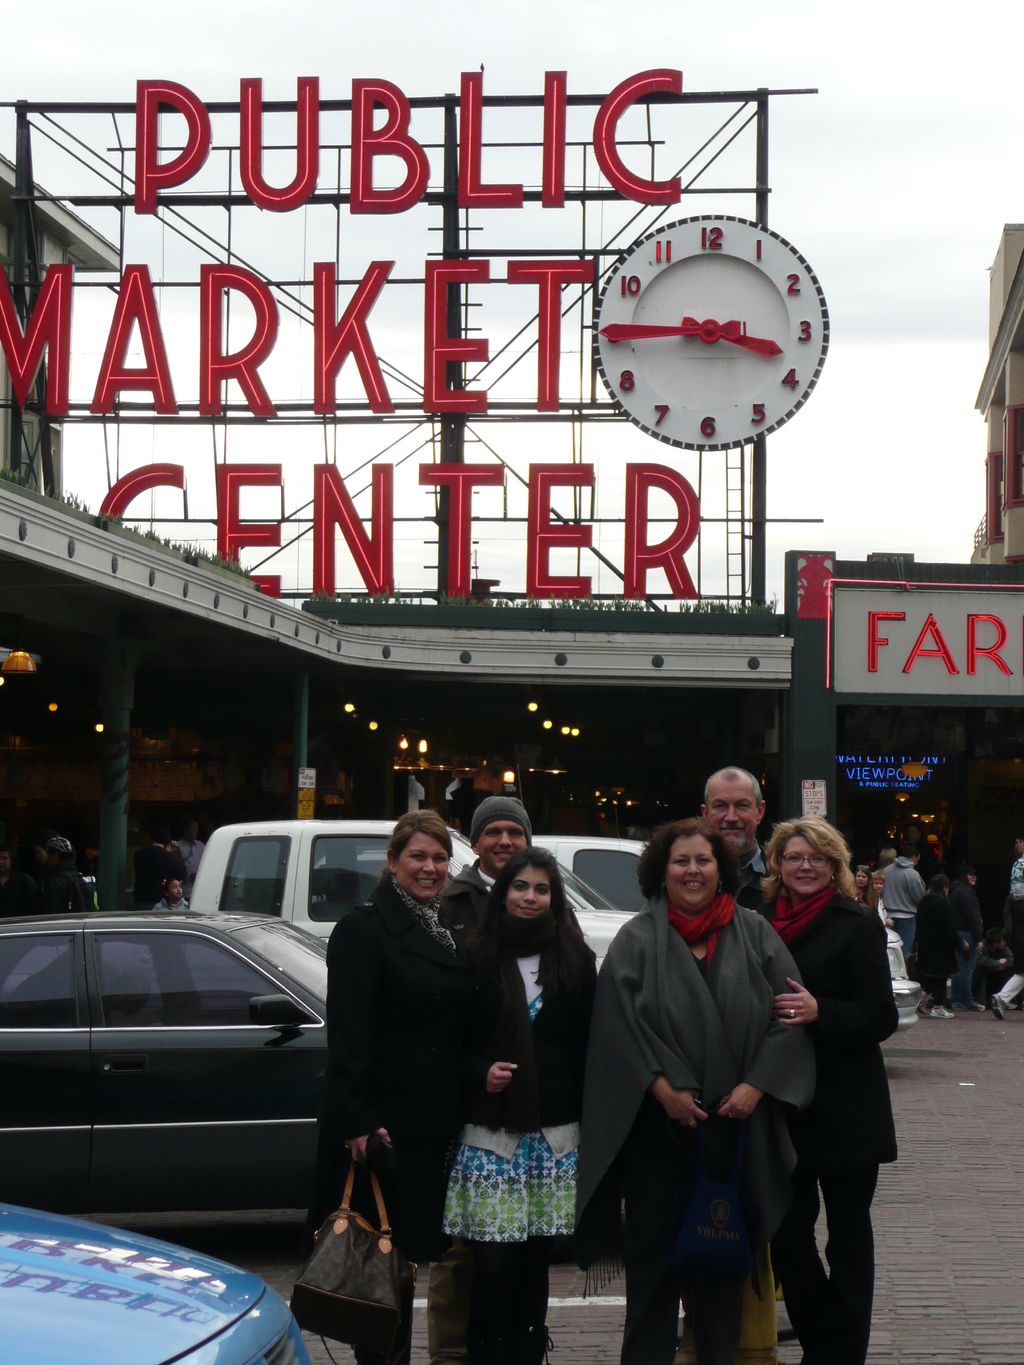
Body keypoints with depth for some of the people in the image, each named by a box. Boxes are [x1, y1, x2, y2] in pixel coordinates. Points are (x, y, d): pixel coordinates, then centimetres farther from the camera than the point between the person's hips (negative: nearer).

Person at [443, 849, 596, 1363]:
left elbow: (587, 1046, 6)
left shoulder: (575, 960, 6)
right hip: (490, 1132, -2)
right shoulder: (478, 957, 1)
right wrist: (479, 1072, -12)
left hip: (556, 1135, 2)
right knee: (492, 1261, -6)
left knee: (535, 1260, 6)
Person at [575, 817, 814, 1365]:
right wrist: (663, 1089, -15)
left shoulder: (755, 934, 5)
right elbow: (619, 1022, -8)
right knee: (654, 1244, 4)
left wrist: (755, 1085, -11)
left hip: (734, 1121, 2)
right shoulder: (637, 939, 0)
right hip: (656, 1121, -2)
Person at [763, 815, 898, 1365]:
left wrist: (819, 1012, -26)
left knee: (848, 1232, 6)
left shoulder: (857, 927, -5)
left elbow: (881, 1017, -10)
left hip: (844, 1109, -4)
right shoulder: (764, 924, 8)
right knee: (786, 1232, 5)